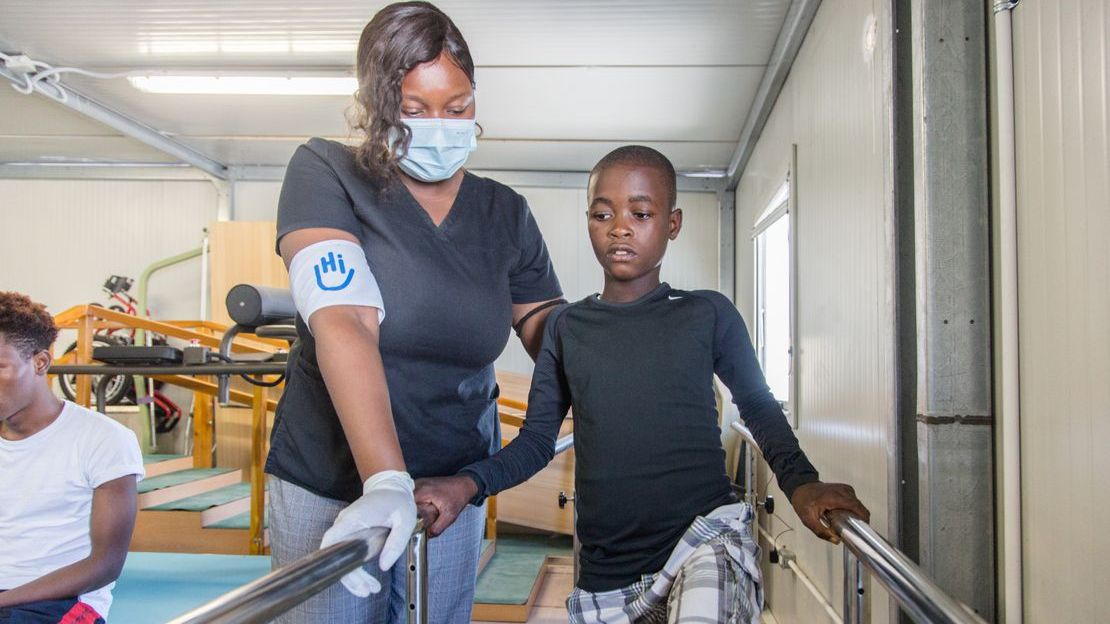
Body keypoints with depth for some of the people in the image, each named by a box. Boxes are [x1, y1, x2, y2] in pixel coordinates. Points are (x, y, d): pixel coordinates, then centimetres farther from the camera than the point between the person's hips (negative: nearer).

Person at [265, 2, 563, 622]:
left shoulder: (506, 214, 2)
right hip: (332, 479, -3)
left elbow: (548, 324, 7)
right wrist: (386, 483, -34)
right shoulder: (325, 173, -10)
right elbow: (342, 321, -23)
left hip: (455, 483, 3)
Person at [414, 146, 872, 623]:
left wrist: (800, 483, -6)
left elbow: (758, 407, 12)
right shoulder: (566, 326, 8)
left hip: (706, 542, -3)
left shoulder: (708, 315, 2)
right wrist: (468, 485, -7)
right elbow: (537, 440, 10)